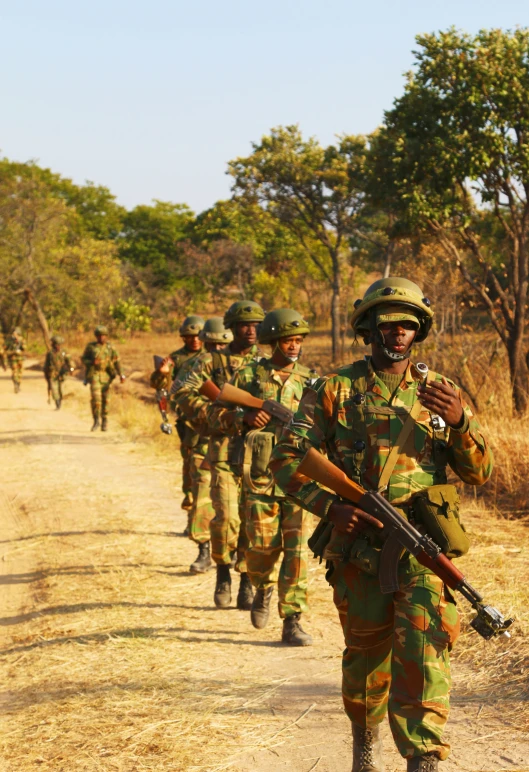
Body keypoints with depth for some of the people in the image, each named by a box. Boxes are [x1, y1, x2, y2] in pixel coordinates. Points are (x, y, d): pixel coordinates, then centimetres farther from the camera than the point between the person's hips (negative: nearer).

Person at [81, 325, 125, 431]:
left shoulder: (110, 347, 5)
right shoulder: (90, 346, 1)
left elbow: (116, 361, 4)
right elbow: (83, 359, 6)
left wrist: (120, 374, -7)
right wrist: (92, 362, -15)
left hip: (106, 376, 2)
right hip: (94, 375, -2)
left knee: (105, 399, 5)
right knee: (95, 397, -16)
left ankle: (104, 421, 18)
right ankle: (96, 421, -6)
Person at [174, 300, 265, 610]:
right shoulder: (212, 361, 7)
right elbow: (185, 396, -3)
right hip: (225, 450, -2)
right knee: (227, 517, -12)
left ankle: (248, 582, 14)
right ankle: (223, 571, 11)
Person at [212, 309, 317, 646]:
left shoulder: (311, 381, 8)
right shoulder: (249, 376, 5)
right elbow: (221, 417, 8)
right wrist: (245, 417, -12)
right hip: (261, 476, -1)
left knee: (297, 550, -5)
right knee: (262, 547, 5)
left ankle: (292, 622, 1)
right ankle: (263, 590, 38)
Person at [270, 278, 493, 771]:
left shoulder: (439, 392, 8)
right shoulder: (334, 391, 3)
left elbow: (478, 474, 7)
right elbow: (286, 459, 1)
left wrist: (459, 421, -12)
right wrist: (329, 506, -14)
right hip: (357, 547, 0)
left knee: (423, 648, -17)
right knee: (366, 652, 12)